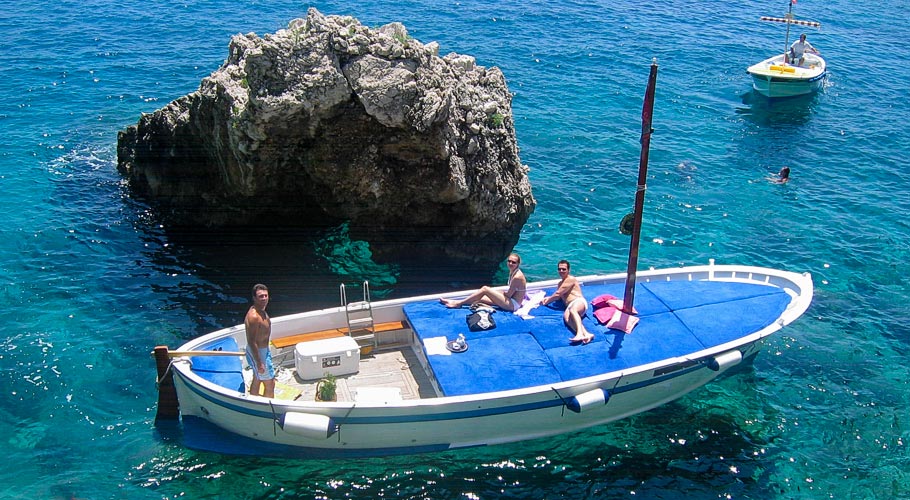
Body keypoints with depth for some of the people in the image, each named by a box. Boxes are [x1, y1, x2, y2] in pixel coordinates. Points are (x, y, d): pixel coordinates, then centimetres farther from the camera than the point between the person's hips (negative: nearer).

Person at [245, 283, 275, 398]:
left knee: (256, 380, 23)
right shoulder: (253, 317, -30)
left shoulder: (261, 311, 1)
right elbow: (252, 341, -28)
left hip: (263, 349, 10)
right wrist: (259, 363, -25)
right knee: (270, 384, 1)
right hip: (258, 353, -10)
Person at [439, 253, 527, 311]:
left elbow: (509, 295, -18)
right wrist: (496, 292, 1)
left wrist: (496, 291, -1)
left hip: (513, 304, -9)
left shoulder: (517, 277, -21)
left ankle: (459, 303, -10)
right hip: (511, 301, 9)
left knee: (485, 289, -15)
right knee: (480, 298, 4)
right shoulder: (512, 272, 7)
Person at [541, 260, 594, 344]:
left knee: (572, 309, -43)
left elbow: (558, 294, 0)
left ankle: (580, 333, -69)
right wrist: (547, 298, 16)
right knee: (566, 317, -34)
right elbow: (558, 297, 35)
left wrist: (546, 302, 9)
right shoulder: (560, 283, 34)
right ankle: (586, 334, -60)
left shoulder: (571, 279, 5)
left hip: (579, 301, -5)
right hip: (570, 306, 5)